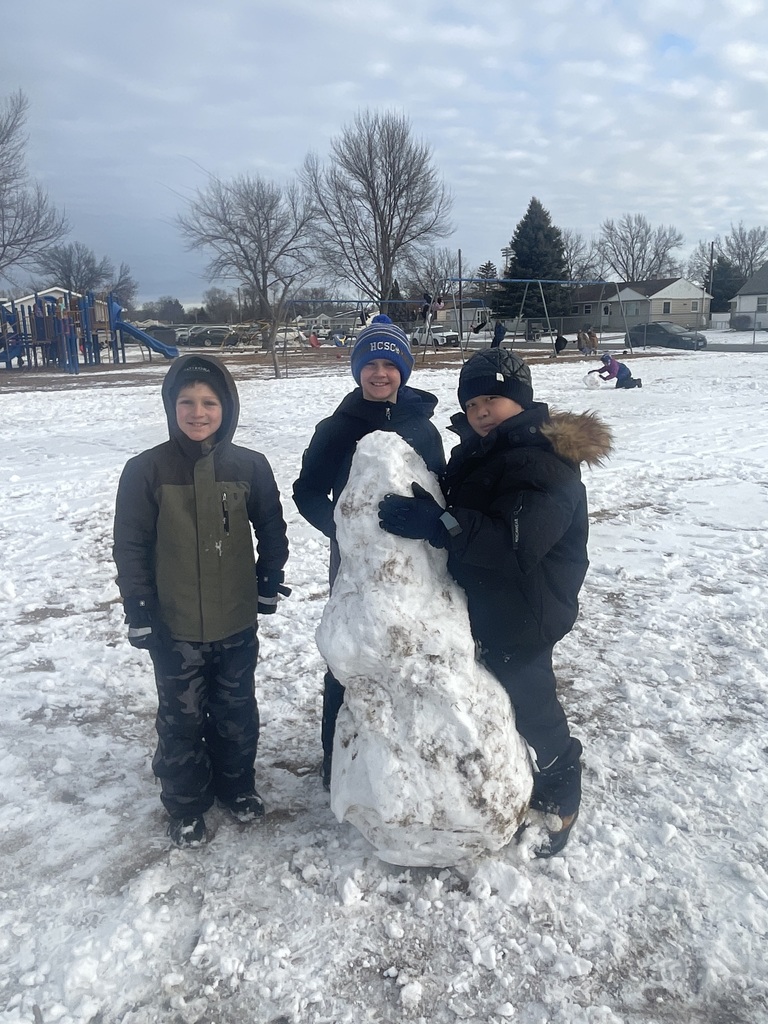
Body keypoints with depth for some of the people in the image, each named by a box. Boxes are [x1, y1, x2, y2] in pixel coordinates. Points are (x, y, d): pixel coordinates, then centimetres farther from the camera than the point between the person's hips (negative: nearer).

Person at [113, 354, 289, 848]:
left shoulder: (250, 465, -6)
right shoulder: (146, 470, -10)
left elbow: (271, 529, 7)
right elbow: (130, 545, -6)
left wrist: (270, 581, 8)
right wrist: (139, 611, -7)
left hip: (237, 621, 2)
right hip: (174, 626, -1)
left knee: (237, 711, 18)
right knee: (181, 718, 13)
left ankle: (237, 785, 41)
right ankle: (186, 806, 33)